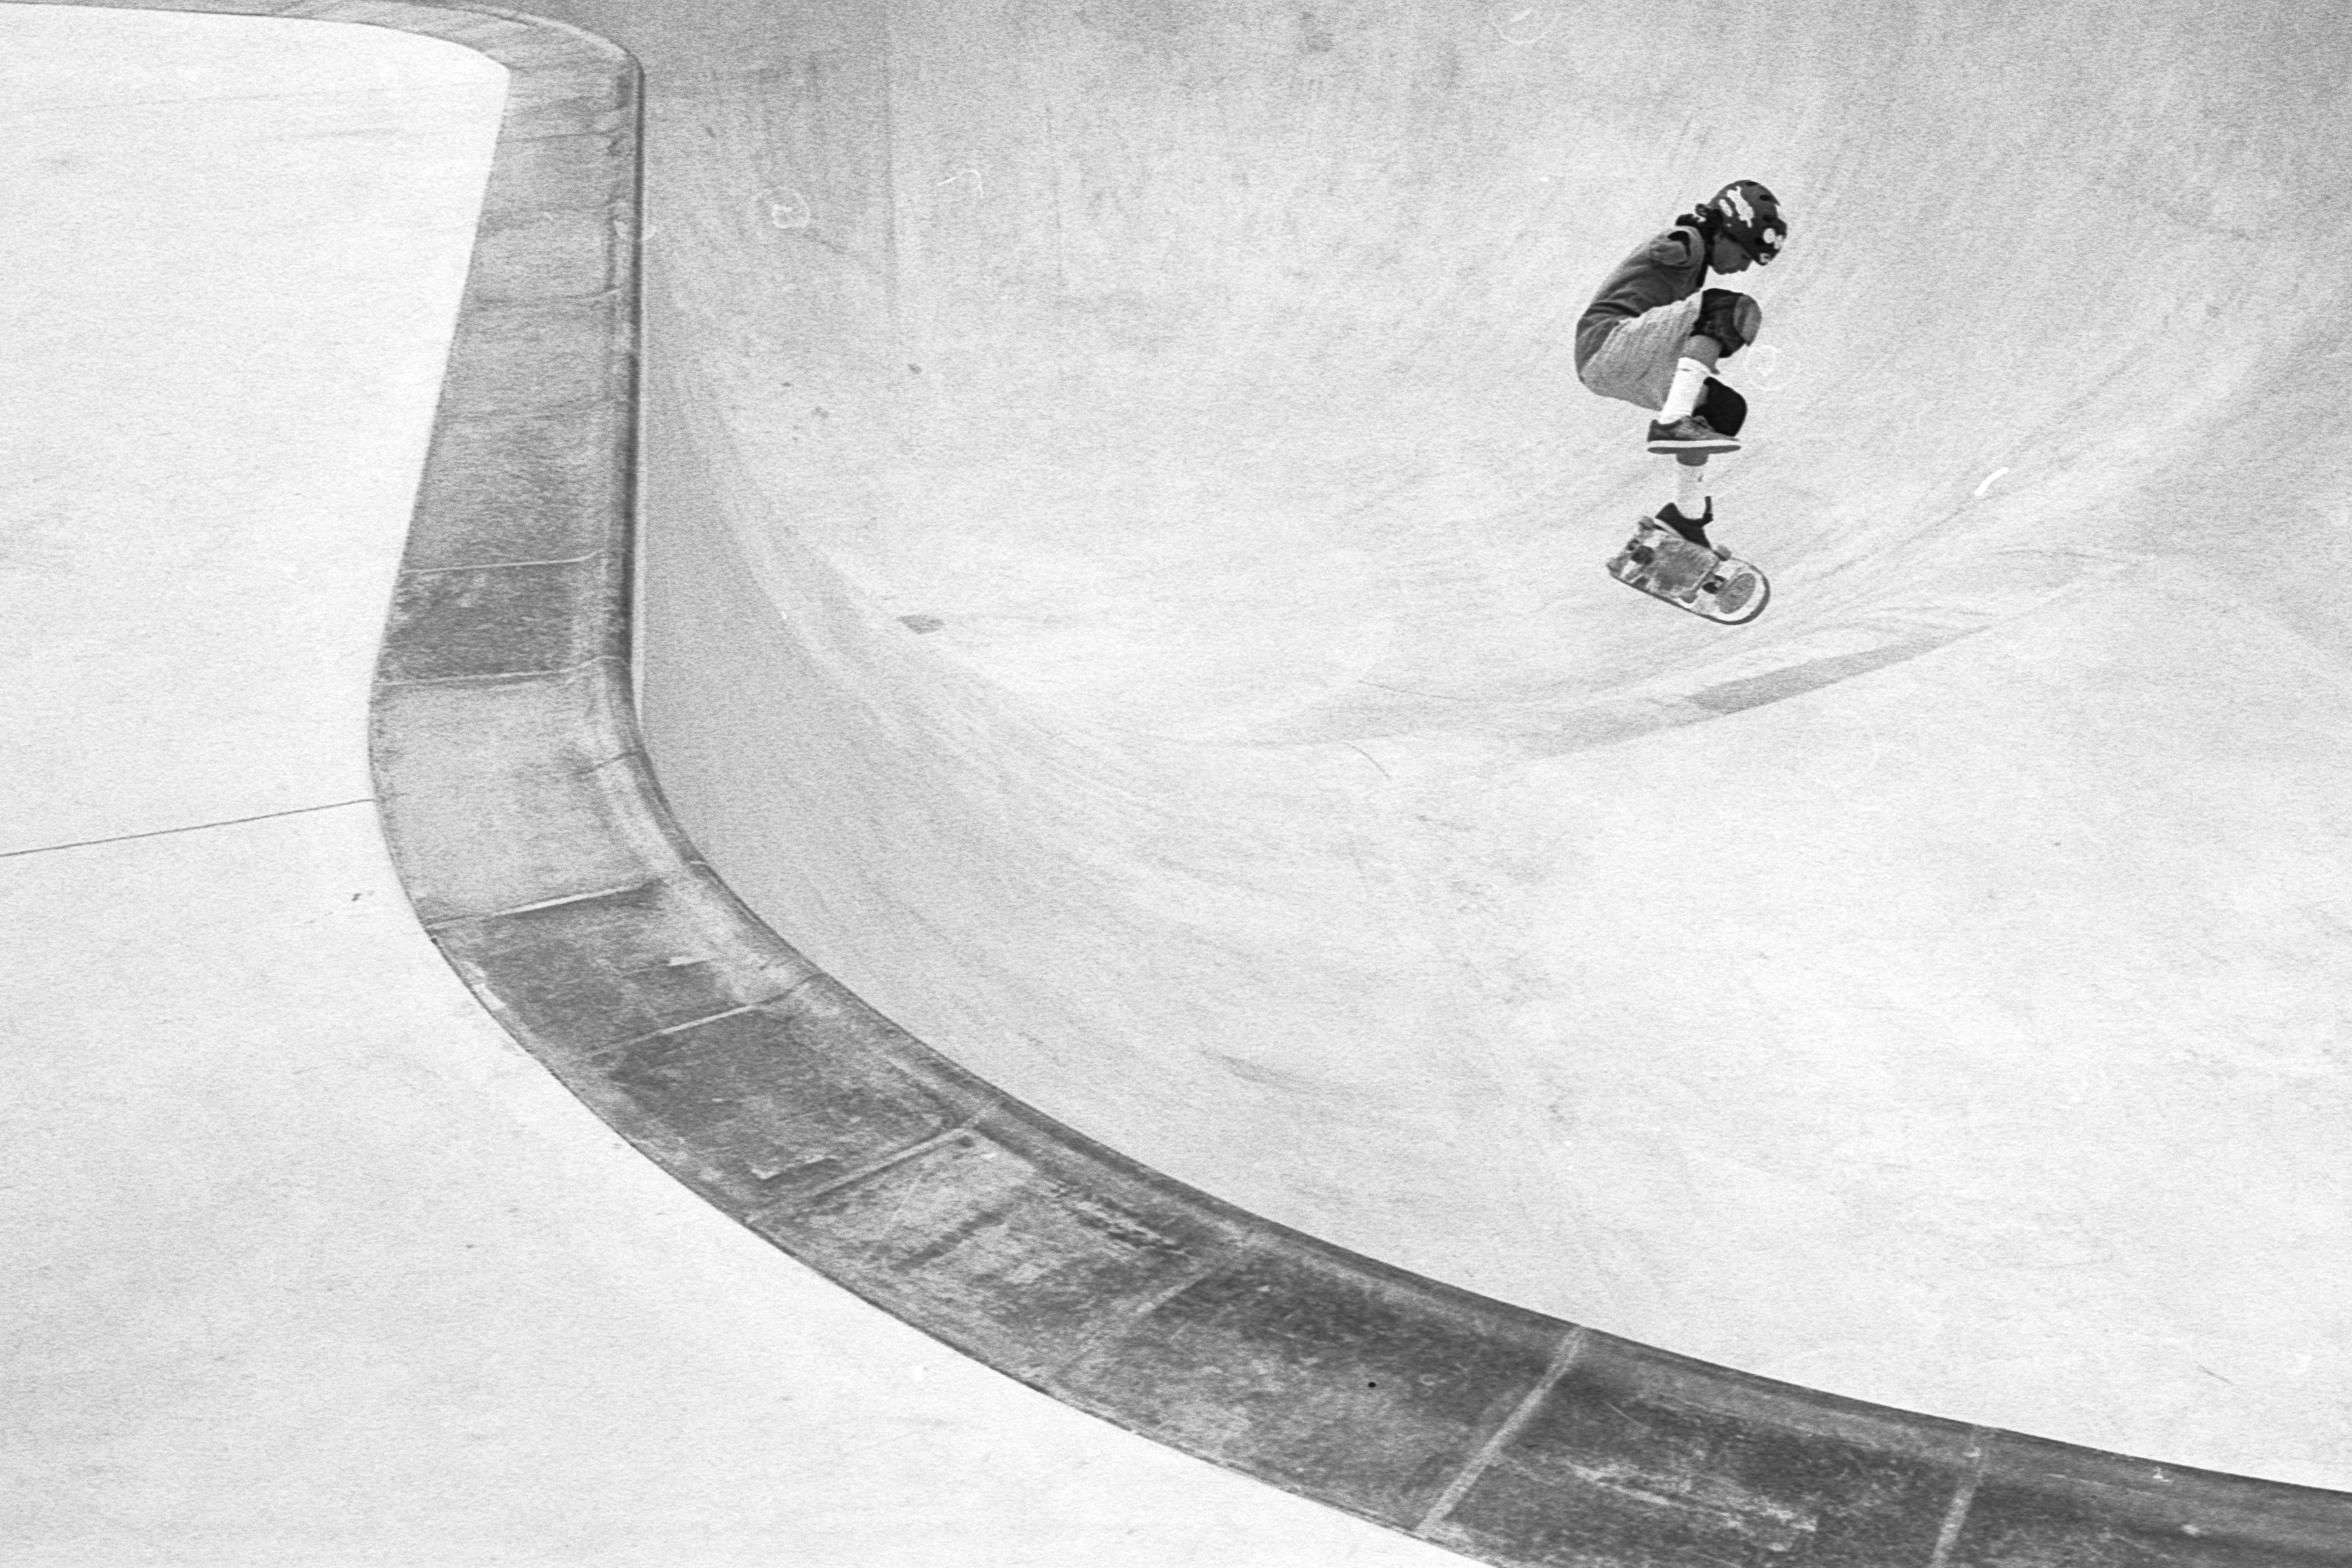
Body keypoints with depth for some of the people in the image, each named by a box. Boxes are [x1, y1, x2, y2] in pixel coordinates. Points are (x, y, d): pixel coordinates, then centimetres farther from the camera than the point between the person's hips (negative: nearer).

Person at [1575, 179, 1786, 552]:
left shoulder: (1693, 266, 28)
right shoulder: (1689, 241, 0)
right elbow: (1667, 248, -21)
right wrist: (1674, 249, -37)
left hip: (1625, 369, 10)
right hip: (1606, 342, -10)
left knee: (1726, 407, 10)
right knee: (1728, 309, -23)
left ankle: (1686, 516, 16)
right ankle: (1673, 423, -36)